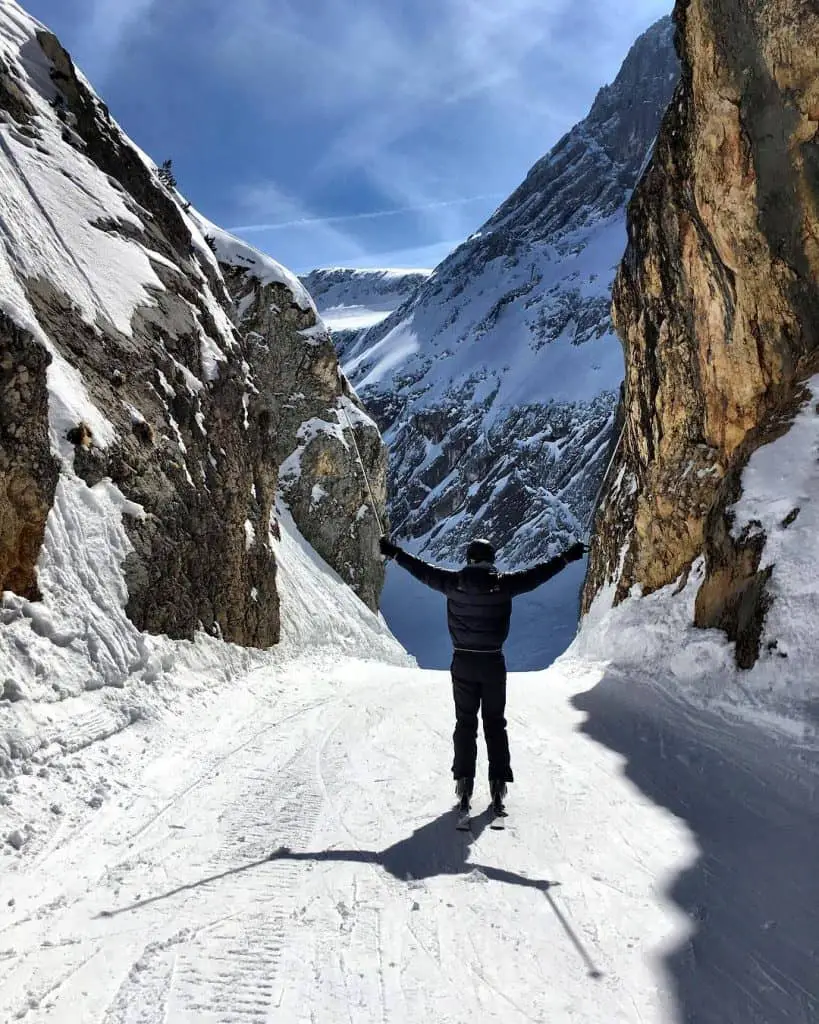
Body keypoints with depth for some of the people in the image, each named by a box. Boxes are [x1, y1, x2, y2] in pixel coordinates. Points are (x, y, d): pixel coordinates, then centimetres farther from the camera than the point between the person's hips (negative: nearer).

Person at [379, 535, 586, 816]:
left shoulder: (453, 582, -5)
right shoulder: (503, 583, -7)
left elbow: (423, 570, 3)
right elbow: (537, 574, 0)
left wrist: (394, 552, 14)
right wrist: (566, 557, 11)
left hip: (463, 661, 1)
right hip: (493, 662, 0)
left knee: (465, 722, 9)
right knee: (495, 723, 10)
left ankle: (464, 783, 7)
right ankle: (498, 785, 9)